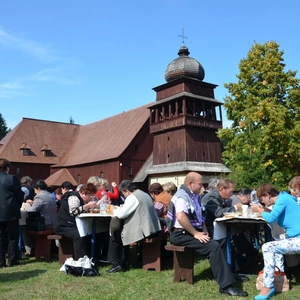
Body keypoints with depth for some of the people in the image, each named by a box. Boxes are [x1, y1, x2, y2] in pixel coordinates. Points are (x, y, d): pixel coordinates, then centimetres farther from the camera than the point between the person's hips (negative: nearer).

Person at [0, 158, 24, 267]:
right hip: (11, 212, -5)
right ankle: (12, 260, 8)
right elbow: (20, 194, -8)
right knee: (13, 237, 6)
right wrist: (17, 206, 9)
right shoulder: (11, 178, -11)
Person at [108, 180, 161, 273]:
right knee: (122, 231, 28)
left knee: (115, 235, 9)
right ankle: (125, 262, 31)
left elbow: (121, 214, -18)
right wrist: (123, 208, 17)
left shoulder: (132, 197, -13)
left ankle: (117, 265, 8)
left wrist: (114, 210, 3)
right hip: (153, 229, 10)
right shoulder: (145, 194, 16)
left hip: (142, 231, -10)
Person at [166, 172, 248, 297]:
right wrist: (196, 233, -23)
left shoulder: (194, 196, 15)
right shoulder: (182, 196, -15)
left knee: (217, 243, -7)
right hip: (182, 234, -10)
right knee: (213, 246, -23)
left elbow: (199, 215, 24)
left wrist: (204, 230, 7)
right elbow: (181, 217, -30)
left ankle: (229, 276, -3)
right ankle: (226, 285, -20)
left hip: (192, 231, 10)